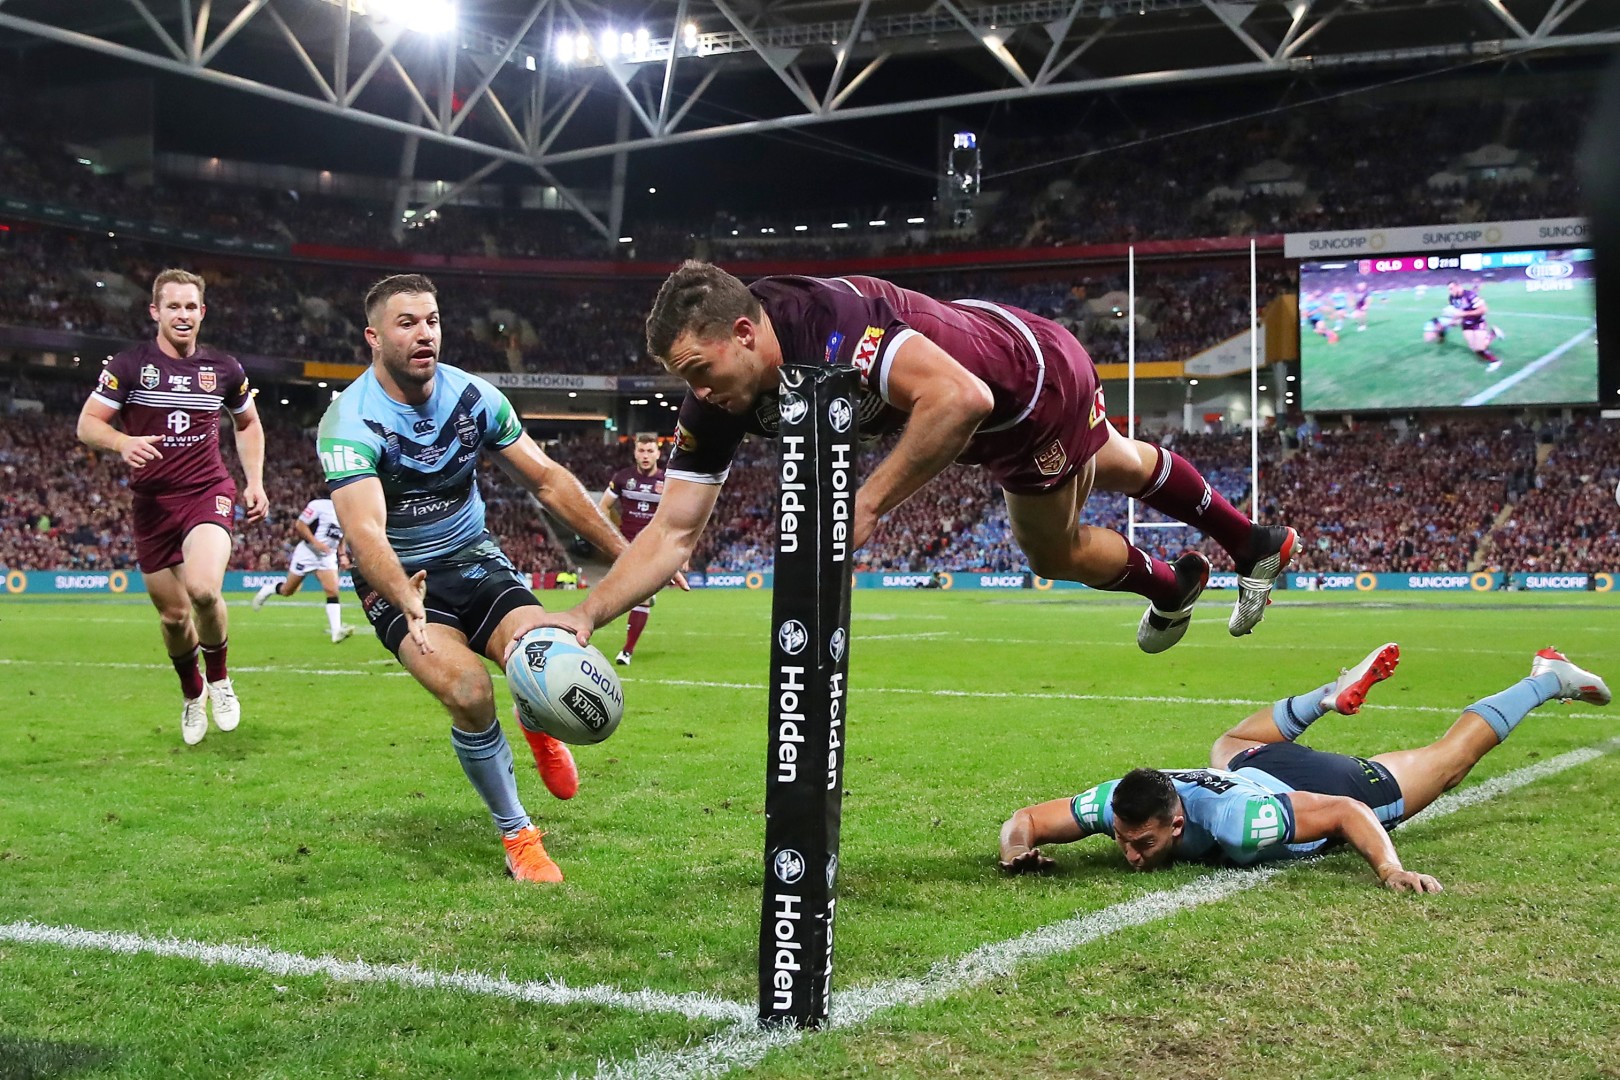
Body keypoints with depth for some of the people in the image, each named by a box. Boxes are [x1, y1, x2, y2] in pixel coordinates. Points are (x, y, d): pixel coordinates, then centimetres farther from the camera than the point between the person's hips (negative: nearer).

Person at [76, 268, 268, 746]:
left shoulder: (224, 368, 3)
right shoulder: (129, 365, -2)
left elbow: (248, 423, 19)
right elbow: (87, 423, -3)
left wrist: (255, 482, 8)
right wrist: (122, 442, -24)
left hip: (208, 493, -1)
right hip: (152, 503, 1)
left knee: (204, 589, -27)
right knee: (173, 614, 6)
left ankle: (218, 677, 1)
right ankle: (192, 694, 35)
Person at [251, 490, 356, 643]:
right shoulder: (320, 505, -16)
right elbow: (300, 525, -15)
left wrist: (342, 555, 7)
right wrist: (317, 543, -23)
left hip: (327, 556, 5)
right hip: (307, 552, -5)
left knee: (332, 591, -13)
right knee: (288, 591, 7)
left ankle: (336, 631, -20)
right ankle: (268, 589, 39)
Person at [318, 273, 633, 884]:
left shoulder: (473, 397, -6)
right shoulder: (349, 422, -20)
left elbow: (547, 480, 1)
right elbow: (364, 528, -35)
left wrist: (625, 553, -4)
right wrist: (406, 602, -54)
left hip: (475, 560, 4)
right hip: (398, 583, -3)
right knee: (469, 692, -30)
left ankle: (538, 727, 18)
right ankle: (517, 837, -7)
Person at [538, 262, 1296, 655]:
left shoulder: (828, 321, -44)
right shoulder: (717, 404, -21)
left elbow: (959, 398, -53)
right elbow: (674, 530, -21)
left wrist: (867, 505, -49)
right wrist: (586, 614, -34)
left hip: (1037, 374, -8)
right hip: (992, 422, 8)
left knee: (1054, 553, 14)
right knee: (1117, 467, 30)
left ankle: (1167, 588, 47)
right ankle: (1254, 546, 57)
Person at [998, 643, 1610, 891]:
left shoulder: (1234, 821, -47)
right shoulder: (1116, 803, -35)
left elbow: (1348, 812, -38)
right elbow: (1025, 820, -24)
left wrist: (1390, 870, -53)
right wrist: (1016, 847, -46)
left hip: (1332, 790, -5)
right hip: (1258, 769, 5)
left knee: (1450, 759, 20)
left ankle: (1547, 681, 44)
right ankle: (1339, 694, 59)